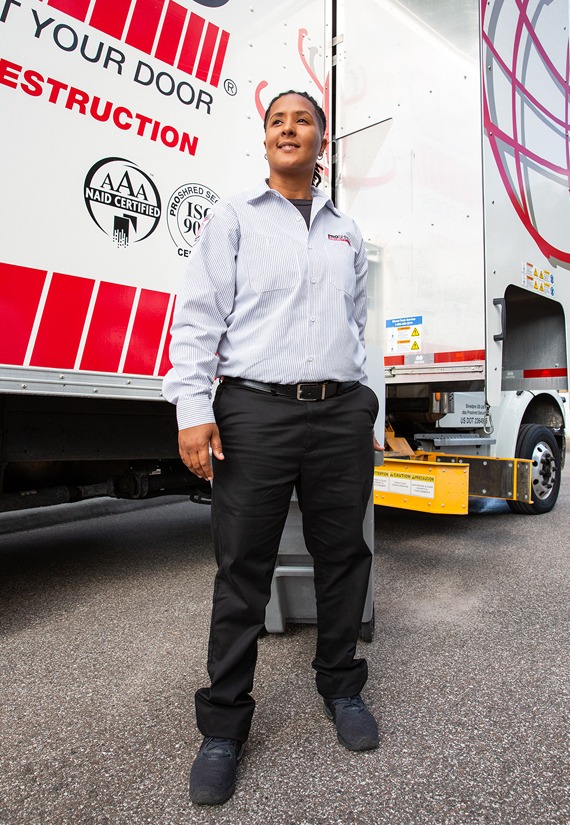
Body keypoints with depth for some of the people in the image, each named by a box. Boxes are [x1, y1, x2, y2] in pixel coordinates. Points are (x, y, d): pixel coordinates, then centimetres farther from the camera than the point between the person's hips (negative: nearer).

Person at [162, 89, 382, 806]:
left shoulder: (345, 230, 21)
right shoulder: (235, 216, 9)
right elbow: (198, 313, 0)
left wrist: (366, 416, 19)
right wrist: (193, 409, -12)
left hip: (341, 412, 4)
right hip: (256, 410, -3)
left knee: (342, 556, 10)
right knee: (242, 569, 1)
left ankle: (341, 687, 32)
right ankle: (223, 727, 18)